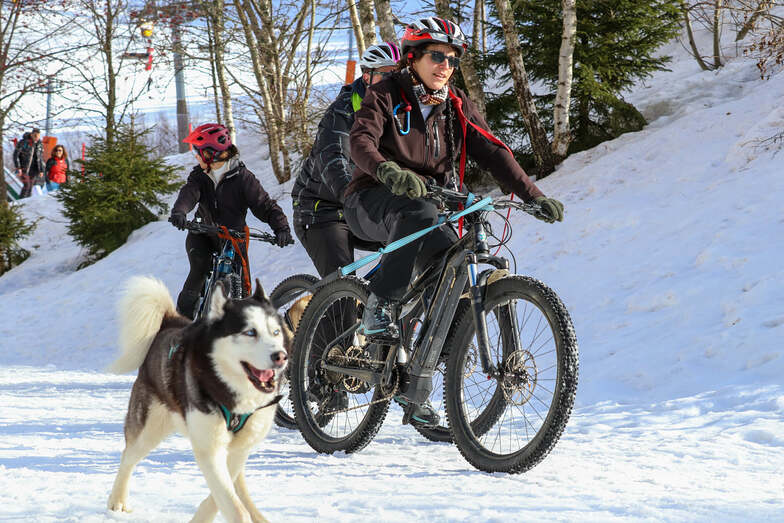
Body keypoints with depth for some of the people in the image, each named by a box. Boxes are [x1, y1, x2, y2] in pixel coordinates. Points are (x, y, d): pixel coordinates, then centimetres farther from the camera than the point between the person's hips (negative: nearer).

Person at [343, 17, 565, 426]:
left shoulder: (456, 108, 9)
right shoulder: (386, 96, -6)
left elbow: (493, 153, 1)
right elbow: (361, 140, -24)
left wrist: (534, 196, -13)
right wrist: (389, 171, -46)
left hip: (424, 207, 6)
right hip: (372, 203, -6)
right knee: (420, 215, -39)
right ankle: (378, 305, -25)